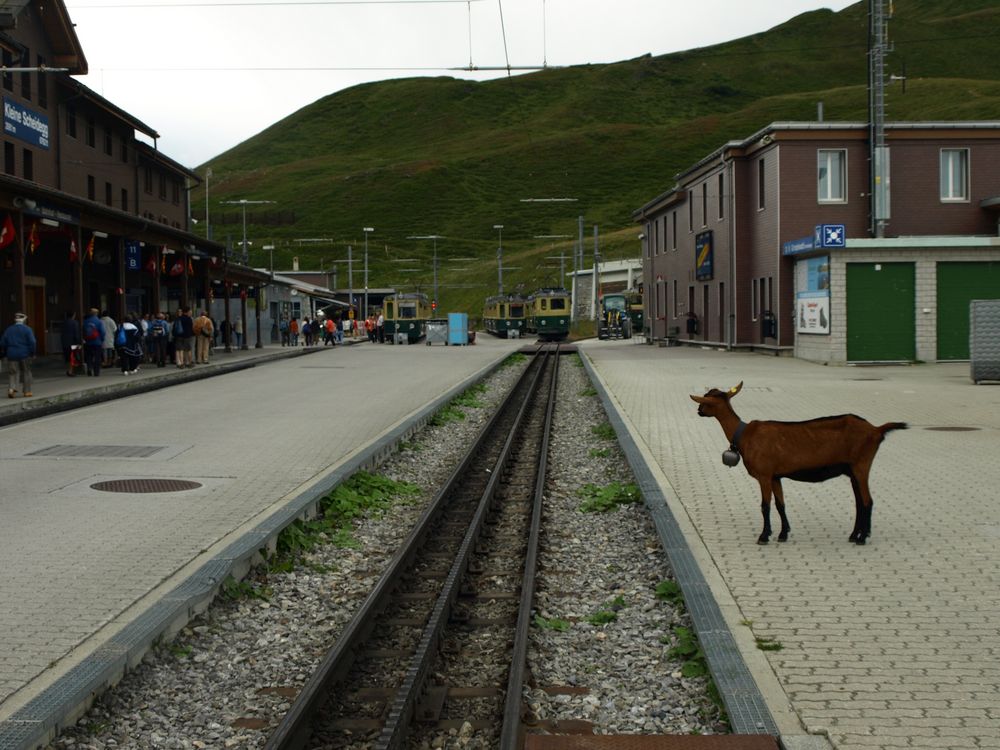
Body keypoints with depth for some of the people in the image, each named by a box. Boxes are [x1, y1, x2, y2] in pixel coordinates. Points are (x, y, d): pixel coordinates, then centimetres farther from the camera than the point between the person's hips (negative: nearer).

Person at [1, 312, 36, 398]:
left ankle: (11, 388, -15)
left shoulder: (9, 330, 8)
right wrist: (32, 353, -4)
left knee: (12, 373, 6)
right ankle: (27, 391, 10)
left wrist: (6, 353, 18)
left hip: (12, 355, 3)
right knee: (26, 372, 8)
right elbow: (32, 342, -13)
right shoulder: (27, 329, -5)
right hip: (24, 355, -3)